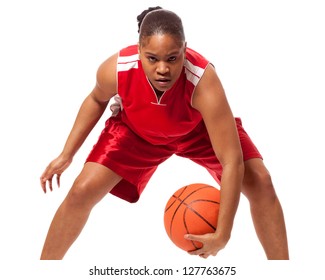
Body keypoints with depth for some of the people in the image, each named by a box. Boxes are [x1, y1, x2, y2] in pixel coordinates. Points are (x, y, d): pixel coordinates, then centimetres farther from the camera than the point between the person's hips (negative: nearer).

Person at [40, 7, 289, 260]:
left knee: (259, 182, -15)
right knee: (82, 191, -11)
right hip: (136, 130, 1)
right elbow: (97, 100, -6)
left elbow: (232, 162, -41)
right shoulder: (115, 70, -35)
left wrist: (222, 235, -42)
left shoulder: (204, 82, -43)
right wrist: (67, 154, -4)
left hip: (200, 128, -1)